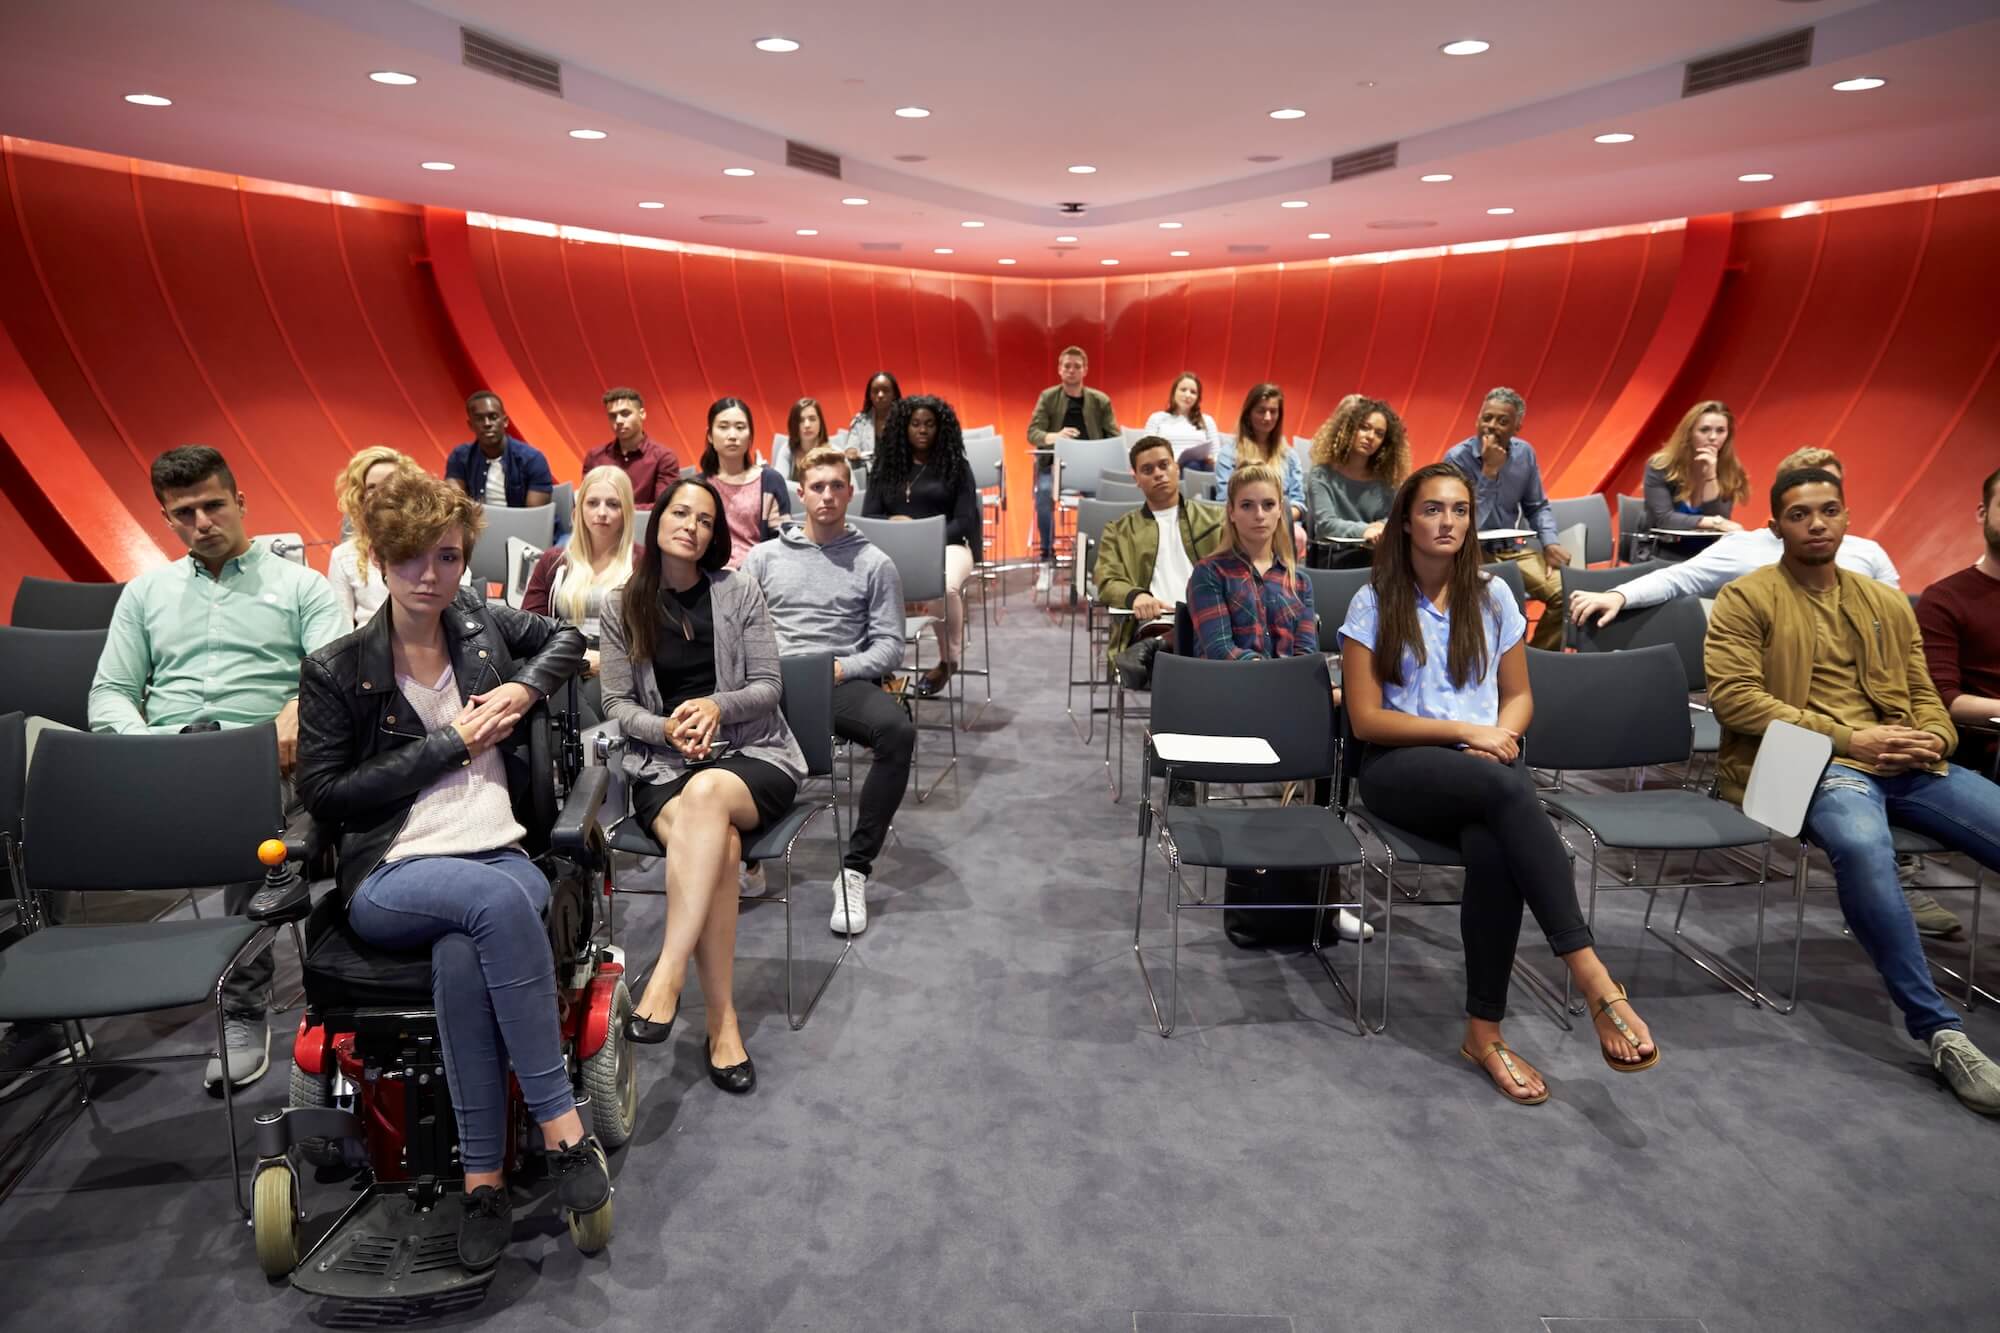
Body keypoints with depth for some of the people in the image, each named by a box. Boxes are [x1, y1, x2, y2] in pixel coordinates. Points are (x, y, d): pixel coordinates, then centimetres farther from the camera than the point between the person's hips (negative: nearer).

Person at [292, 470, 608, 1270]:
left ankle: (483, 1177, -22)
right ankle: (561, 1127, -28)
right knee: (498, 899, -37)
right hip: (391, 876, -2)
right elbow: (322, 794, -2)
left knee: (462, 957, -35)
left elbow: (567, 639, 29)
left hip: (501, 857, 2)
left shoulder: (484, 627, 12)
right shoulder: (335, 670, 2)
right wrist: (447, 745, -7)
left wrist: (523, 688, 7)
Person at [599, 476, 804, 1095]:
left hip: (751, 753, 0)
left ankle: (668, 975, -40)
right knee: (719, 845, -33)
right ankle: (722, 1021, -28)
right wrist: (668, 729, -14)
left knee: (707, 792, -39)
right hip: (661, 762, 0)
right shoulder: (622, 609, 10)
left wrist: (716, 706, -18)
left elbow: (767, 687, 3)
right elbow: (617, 704, 7)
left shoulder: (738, 591, 6)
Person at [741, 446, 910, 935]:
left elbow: (889, 645, 7)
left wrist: (844, 667, -12)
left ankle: (855, 868, -23)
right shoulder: (765, 556, 19)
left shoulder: (874, 563, 13)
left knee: (897, 729, -35)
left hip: (845, 681, -1)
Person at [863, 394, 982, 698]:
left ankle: (949, 660, -11)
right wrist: (893, 523, -12)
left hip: (946, 545, -1)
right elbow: (868, 517, 11)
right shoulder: (885, 467, 14)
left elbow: (964, 521, 0)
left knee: (945, 587, -38)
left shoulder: (956, 466, 7)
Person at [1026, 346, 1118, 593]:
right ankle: (1048, 558, -19)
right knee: (1044, 492, -34)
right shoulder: (1048, 397, 4)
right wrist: (1054, 436, -30)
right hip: (1055, 464, -1)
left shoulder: (1100, 400, 6)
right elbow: (1032, 432, -7)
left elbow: (1115, 438, 3)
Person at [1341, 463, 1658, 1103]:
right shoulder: (1375, 604, 2)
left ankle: (1485, 1031, -24)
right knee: (1507, 789, -37)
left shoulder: (1492, 596, 13)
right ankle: (1594, 979, -38)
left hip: (1485, 767, 3)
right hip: (1400, 767, -3)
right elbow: (1366, 719, -3)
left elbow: (1519, 696, 16)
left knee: (1494, 849, -34)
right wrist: (1464, 730, -12)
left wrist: (1499, 735, -8)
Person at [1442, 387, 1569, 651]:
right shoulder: (1457, 458, -14)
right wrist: (1489, 471, -24)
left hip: (1512, 549, 6)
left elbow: (1537, 506, 15)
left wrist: (1550, 543, -3)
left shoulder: (1524, 453, 3)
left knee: (1565, 592, -15)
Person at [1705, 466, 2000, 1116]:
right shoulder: (1746, 599, 3)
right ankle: (1941, 1031, -29)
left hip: (1907, 765, 6)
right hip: (1812, 764, -6)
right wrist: (1847, 738, -12)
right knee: (1862, 847, -38)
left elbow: (1925, 695, 23)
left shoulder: (1888, 602, 22)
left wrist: (1934, 738, -3)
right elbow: (1732, 695, -9)